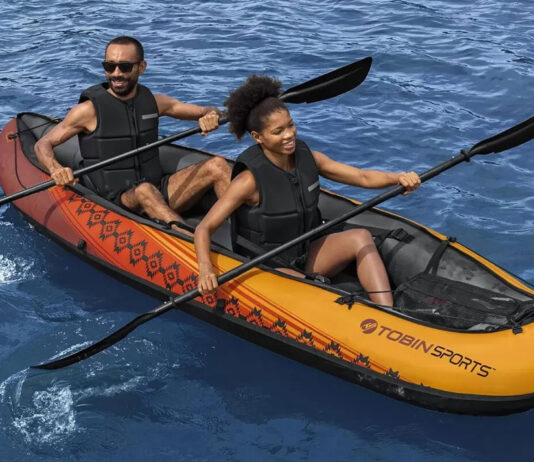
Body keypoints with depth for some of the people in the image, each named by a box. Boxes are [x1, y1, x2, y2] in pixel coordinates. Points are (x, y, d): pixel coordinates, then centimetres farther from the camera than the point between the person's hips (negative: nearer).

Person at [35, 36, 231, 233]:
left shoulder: (153, 102, 7)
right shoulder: (90, 109, -6)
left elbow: (208, 111, 13)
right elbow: (43, 144, -3)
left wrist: (211, 116, -12)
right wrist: (56, 169, -26)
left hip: (158, 191, 5)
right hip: (114, 200, -5)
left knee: (217, 165, -13)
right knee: (144, 190, -39)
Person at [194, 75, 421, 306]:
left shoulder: (307, 158, -2)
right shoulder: (251, 179, -19)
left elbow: (363, 177, 1)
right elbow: (204, 229, -20)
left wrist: (398, 178, -19)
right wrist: (205, 268, -38)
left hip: (307, 254, 6)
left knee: (360, 237, -17)